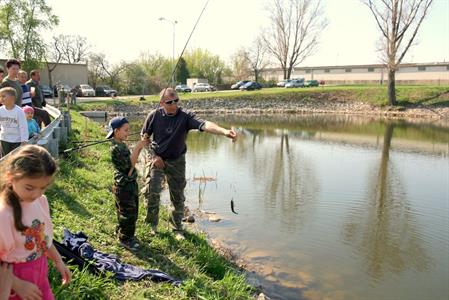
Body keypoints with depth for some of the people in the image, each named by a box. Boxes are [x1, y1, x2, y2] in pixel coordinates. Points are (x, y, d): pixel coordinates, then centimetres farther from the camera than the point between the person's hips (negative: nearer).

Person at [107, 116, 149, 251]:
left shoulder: (122, 145, 9)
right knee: (128, 213, 2)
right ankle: (125, 239, 18)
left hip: (130, 183, 10)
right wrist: (137, 148, -24)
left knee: (132, 212, 20)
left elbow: (132, 160, 11)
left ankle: (122, 233, 37)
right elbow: (129, 164, -25)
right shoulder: (116, 148, -22)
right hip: (124, 185, -10)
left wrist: (140, 147, 1)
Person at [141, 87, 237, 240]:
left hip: (177, 161, 0)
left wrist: (224, 131, -51)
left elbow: (204, 125, -34)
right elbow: (144, 137, 3)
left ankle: (177, 228, 27)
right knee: (152, 192, -9)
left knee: (178, 197, 7)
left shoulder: (185, 116, -17)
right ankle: (153, 224, 16)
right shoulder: (154, 116, -10)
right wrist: (154, 156, -7)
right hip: (157, 159, 0)